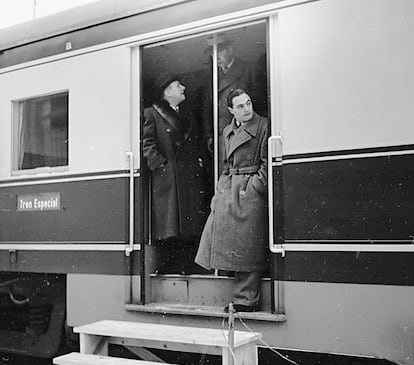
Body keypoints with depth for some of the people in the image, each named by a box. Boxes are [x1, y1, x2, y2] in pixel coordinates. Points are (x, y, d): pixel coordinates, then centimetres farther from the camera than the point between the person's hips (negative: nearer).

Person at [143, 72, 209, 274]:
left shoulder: (188, 115, 24)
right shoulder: (151, 114, 3)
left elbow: (199, 144, 27)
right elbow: (147, 145, -6)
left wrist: (200, 161, 11)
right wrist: (161, 164, -13)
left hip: (192, 179, 6)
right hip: (167, 180, -6)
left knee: (192, 231, 2)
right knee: (170, 235, -8)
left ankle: (184, 272, 10)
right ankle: (167, 274, 1)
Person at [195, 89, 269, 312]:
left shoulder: (262, 126, -4)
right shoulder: (227, 131, 15)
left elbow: (267, 163, -5)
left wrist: (256, 187, -11)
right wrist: (222, 186, 11)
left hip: (251, 190, -7)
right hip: (228, 190, 7)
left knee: (247, 247, -4)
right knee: (222, 239, 4)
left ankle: (246, 299, 5)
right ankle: (243, 296, 16)